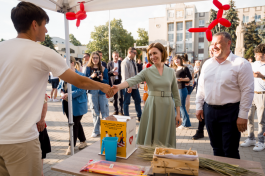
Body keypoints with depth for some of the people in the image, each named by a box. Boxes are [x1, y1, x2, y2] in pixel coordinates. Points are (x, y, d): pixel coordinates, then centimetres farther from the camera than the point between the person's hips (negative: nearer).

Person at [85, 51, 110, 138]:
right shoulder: (88, 68, 3)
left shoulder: (103, 69, 3)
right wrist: (91, 77, -16)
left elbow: (107, 82, 3)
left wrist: (102, 79, -16)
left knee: (104, 111, 1)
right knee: (95, 112, 9)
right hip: (92, 92, 1)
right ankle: (96, 131, 20)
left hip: (102, 92, 0)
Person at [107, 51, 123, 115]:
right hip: (113, 82, 1)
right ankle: (116, 111, 18)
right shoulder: (109, 63, 6)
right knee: (114, 97, 8)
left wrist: (118, 73, -11)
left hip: (120, 81, -1)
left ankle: (121, 111, 4)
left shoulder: (121, 63, 4)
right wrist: (112, 70, -14)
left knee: (120, 97, -5)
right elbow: (107, 73, 2)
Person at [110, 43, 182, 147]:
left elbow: (176, 94, 9)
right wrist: (118, 87, -38)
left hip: (168, 107, 2)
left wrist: (178, 114, 7)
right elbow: (132, 81, -19)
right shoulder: (147, 72, -1)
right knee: (150, 138, 4)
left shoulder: (171, 72, 6)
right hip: (152, 106, -1)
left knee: (166, 139, 9)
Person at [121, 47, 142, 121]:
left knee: (138, 100, 13)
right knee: (126, 102, 4)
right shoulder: (125, 62, -14)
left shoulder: (133, 61, 12)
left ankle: (140, 117, 24)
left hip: (134, 85, 8)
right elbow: (125, 75, -19)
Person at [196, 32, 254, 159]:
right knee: (216, 148, 18)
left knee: (230, 151, 3)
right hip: (209, 110, 5)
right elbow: (201, 88, 12)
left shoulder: (241, 64, -8)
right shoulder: (207, 64, 8)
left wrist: (243, 116, -12)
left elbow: (247, 91, -10)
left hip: (230, 112, -5)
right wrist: (199, 106, 10)